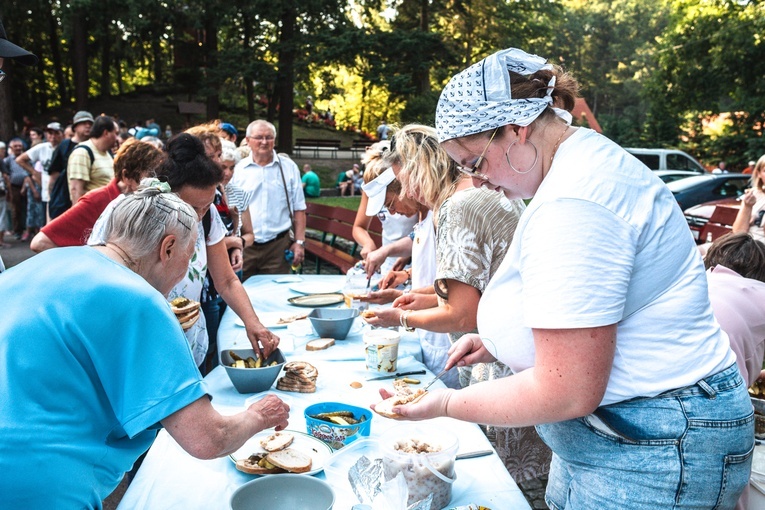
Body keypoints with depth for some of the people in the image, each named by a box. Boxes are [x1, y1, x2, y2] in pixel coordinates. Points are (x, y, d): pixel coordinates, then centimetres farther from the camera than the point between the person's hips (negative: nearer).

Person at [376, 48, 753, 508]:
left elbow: (565, 393, -27)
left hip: (654, 453, -10)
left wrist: (447, 404, -14)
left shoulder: (573, 203, -27)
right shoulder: (587, 159, 7)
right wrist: (496, 343, 8)